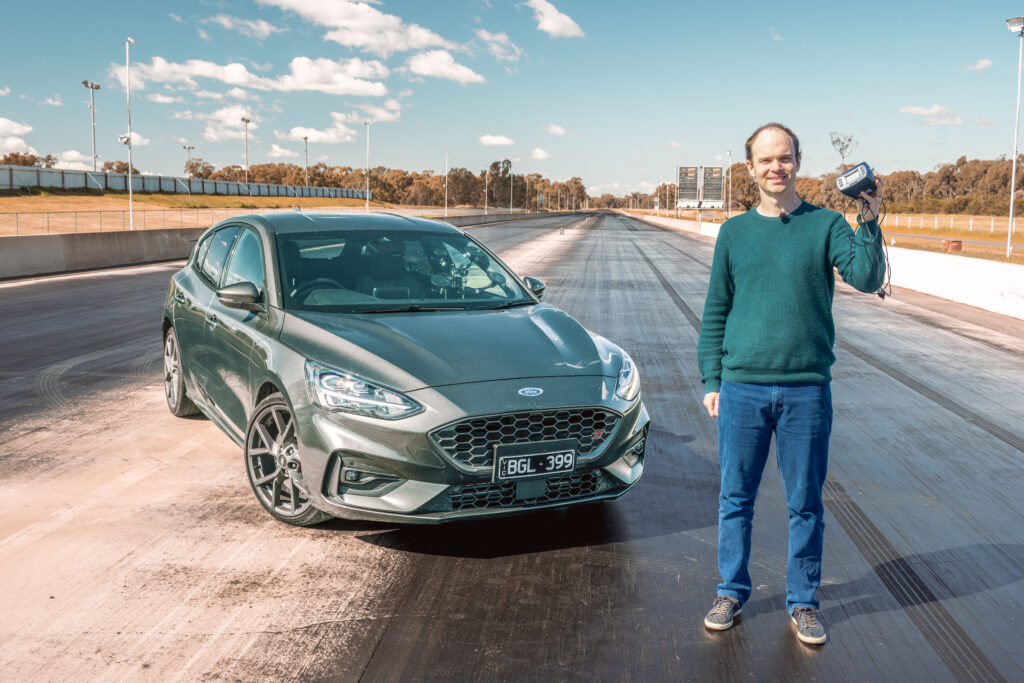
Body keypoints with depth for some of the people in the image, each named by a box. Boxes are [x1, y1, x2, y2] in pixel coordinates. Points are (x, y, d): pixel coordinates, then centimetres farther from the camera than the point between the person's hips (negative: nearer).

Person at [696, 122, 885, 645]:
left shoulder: (826, 225, 3)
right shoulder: (734, 232, 7)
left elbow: (867, 279, -12)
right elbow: (715, 313, 9)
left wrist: (869, 223, -26)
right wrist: (711, 380, 4)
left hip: (808, 387, -1)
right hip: (742, 387, 1)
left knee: (806, 503, 8)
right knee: (735, 498, 9)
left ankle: (802, 601, 24)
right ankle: (732, 592, 25)